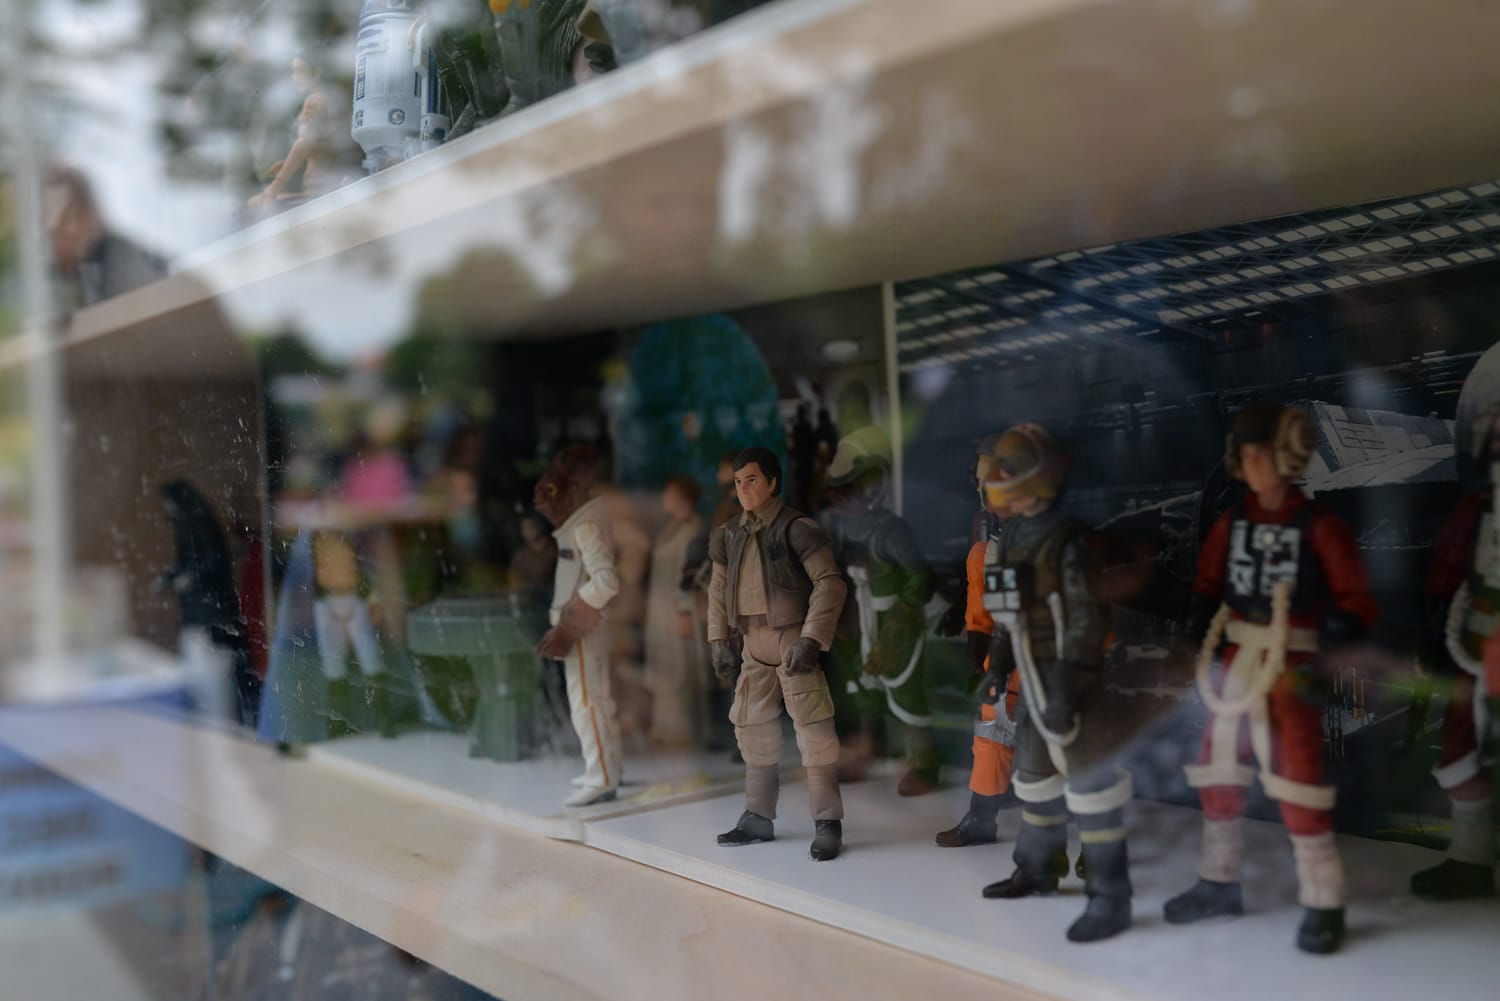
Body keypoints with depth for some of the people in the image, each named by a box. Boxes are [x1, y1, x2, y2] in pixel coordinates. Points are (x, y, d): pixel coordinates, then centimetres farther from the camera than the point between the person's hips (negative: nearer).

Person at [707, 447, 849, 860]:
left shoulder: (796, 528, -11)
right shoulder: (731, 534, 9)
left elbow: (830, 583, -15)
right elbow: (718, 588, 18)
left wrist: (811, 640, -20)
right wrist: (718, 640, 9)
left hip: (791, 638, -7)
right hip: (754, 644, 7)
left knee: (813, 729, -9)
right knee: (752, 728, 12)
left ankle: (827, 823, -1)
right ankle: (758, 817, 25)